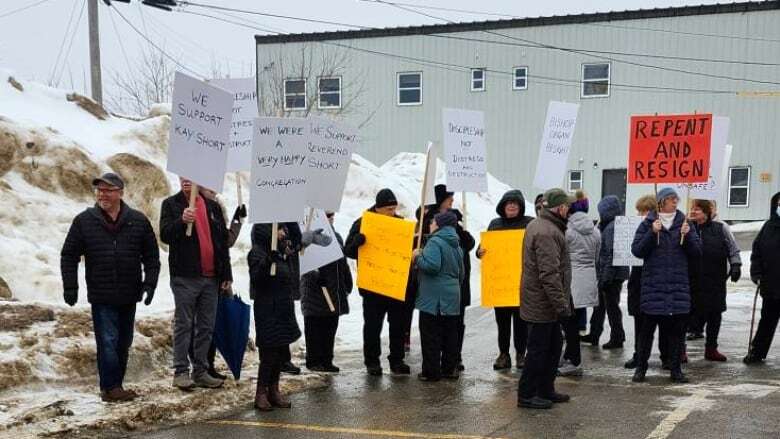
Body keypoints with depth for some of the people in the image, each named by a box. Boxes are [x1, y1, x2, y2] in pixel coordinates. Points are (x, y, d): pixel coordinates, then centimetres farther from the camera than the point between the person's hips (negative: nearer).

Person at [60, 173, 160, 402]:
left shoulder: (138, 221, 4)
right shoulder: (84, 221, 0)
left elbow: (151, 257, 7)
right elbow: (69, 256, 4)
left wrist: (149, 284, -3)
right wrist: (70, 288, -2)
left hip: (129, 296, 3)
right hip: (101, 297, -3)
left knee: (123, 344, 10)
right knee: (108, 342, -8)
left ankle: (115, 386, 21)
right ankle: (111, 388, -2)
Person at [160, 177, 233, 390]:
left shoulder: (212, 206, 13)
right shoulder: (171, 204, 3)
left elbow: (223, 241, 15)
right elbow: (165, 235, -9)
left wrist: (226, 275, 10)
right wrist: (181, 221, -28)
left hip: (211, 277, 4)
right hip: (184, 277, -4)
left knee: (206, 326, 8)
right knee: (183, 325, -1)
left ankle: (201, 372, 16)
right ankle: (181, 372, 5)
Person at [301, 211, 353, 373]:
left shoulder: (336, 237, 18)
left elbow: (343, 264, 24)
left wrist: (348, 284, 22)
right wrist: (315, 274, -30)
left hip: (335, 292, 7)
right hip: (315, 291, -7)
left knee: (331, 326, 10)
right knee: (314, 326, -1)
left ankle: (327, 360, 17)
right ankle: (313, 360, 7)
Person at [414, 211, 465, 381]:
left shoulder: (435, 241, -12)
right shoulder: (456, 245, 15)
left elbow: (432, 265, -26)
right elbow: (462, 272, 22)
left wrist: (418, 258, -10)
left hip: (433, 298, -8)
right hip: (452, 297, 8)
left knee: (430, 335, -2)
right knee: (450, 334, 12)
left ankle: (431, 372, 0)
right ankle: (450, 369, 17)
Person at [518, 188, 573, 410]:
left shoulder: (537, 225, 13)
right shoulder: (547, 233, -22)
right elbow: (549, 274, -27)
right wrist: (561, 305, -23)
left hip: (545, 303, 11)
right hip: (543, 305, -11)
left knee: (554, 346, 18)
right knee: (538, 349, -1)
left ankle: (545, 390, 28)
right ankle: (526, 395, 8)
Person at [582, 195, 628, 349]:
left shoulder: (612, 227, -20)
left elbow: (611, 254, -23)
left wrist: (606, 277, -21)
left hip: (612, 274, -10)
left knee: (611, 305, 1)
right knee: (600, 304, 17)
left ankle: (617, 338, 11)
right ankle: (594, 335, 27)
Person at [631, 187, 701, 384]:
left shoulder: (684, 223, 8)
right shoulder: (648, 224, 2)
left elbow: (697, 253, 5)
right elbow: (636, 250, -5)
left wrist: (687, 236, -12)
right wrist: (652, 233, -17)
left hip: (679, 285, 2)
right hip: (653, 284, -2)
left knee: (677, 329, 5)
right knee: (647, 327, 3)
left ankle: (676, 369, 15)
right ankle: (641, 367, 14)